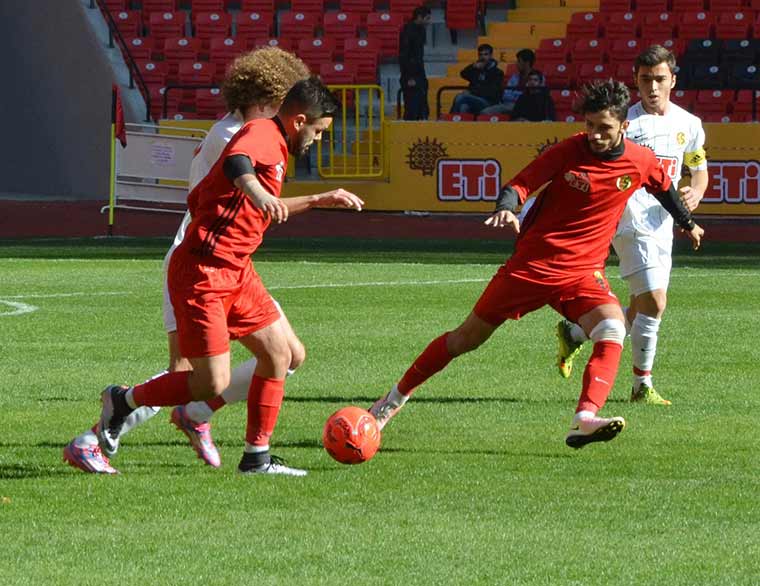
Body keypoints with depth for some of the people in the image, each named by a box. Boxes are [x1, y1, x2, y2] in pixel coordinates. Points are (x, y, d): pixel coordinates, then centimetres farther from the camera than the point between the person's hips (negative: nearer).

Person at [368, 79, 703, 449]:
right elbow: (520, 184, -11)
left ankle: (585, 420, -41)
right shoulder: (568, 151, -12)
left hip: (583, 273, 2)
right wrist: (506, 208, -33)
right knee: (467, 338, 7)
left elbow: (665, 189, 20)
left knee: (612, 333, -28)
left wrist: (688, 224, 35)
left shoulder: (641, 162, -3)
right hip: (532, 263, -2)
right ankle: (397, 396, 25)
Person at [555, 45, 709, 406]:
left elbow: (699, 169, 21)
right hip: (631, 221, -7)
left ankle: (573, 335, 34)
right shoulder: (626, 121, -8)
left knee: (640, 310, 13)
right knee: (654, 302, -15)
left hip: (663, 224, 7)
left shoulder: (688, 124, 9)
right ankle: (642, 386, -3)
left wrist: (695, 193, 0)